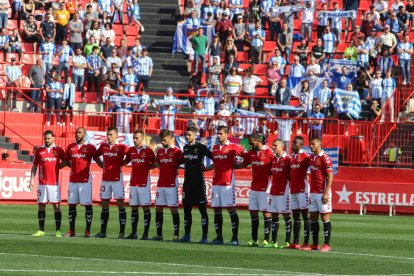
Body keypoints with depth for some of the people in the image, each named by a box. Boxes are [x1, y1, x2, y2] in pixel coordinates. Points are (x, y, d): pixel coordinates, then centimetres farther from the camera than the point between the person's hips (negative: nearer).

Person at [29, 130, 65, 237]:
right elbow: (34, 166, 10)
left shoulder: (59, 150, 3)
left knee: (56, 205, -4)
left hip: (54, 183, -2)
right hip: (42, 183, 2)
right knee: (41, 205, 4)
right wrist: (32, 179, 3)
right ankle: (41, 230, 10)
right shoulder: (39, 150, 7)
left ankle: (58, 231, -1)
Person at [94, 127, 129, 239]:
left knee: (120, 204, -4)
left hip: (117, 179, -5)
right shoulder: (103, 146, 8)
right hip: (105, 178, 5)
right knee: (104, 205, 8)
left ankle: (122, 232, -3)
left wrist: (122, 163, -1)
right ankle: (102, 232, 13)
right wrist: (101, 164, 11)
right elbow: (96, 155, 24)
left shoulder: (121, 147, -6)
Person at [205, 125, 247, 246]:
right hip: (216, 183, 7)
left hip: (228, 183, -7)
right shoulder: (215, 148, 15)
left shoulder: (233, 147, -5)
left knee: (231, 209, -6)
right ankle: (219, 237, 11)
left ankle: (235, 238, -5)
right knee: (216, 210, 6)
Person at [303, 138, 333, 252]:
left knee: (325, 217, -5)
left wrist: (326, 193, -19)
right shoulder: (311, 157, 13)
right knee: (313, 218, 7)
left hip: (323, 193, -8)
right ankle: (315, 244, 12)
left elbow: (330, 177, -13)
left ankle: (327, 245, -2)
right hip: (313, 193, 8)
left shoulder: (325, 158, -11)